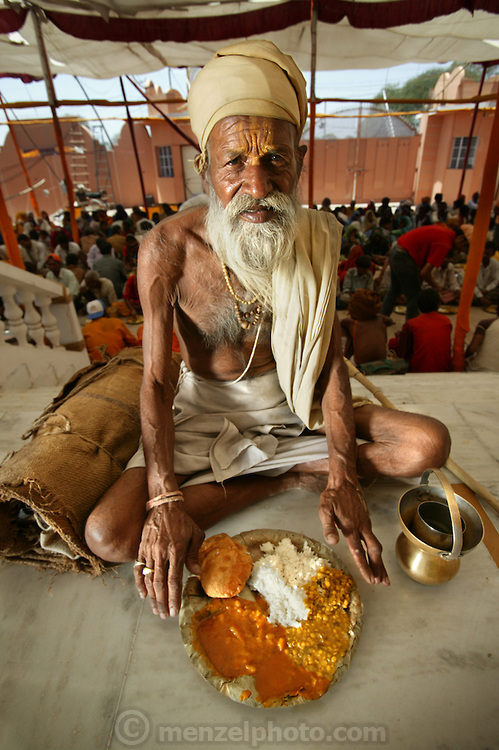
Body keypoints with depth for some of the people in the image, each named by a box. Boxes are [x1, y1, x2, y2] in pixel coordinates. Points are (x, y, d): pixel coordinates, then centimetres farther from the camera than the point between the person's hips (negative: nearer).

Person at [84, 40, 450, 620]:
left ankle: (282, 472, -7)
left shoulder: (314, 240, -9)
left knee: (430, 444, -10)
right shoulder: (167, 248, -18)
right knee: (107, 535, -20)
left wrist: (342, 474, -18)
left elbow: (330, 357, -10)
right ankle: (287, 478, -11)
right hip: (204, 408, -1)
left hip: (290, 400, 2)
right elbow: (155, 380, -16)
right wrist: (164, 499, -26)